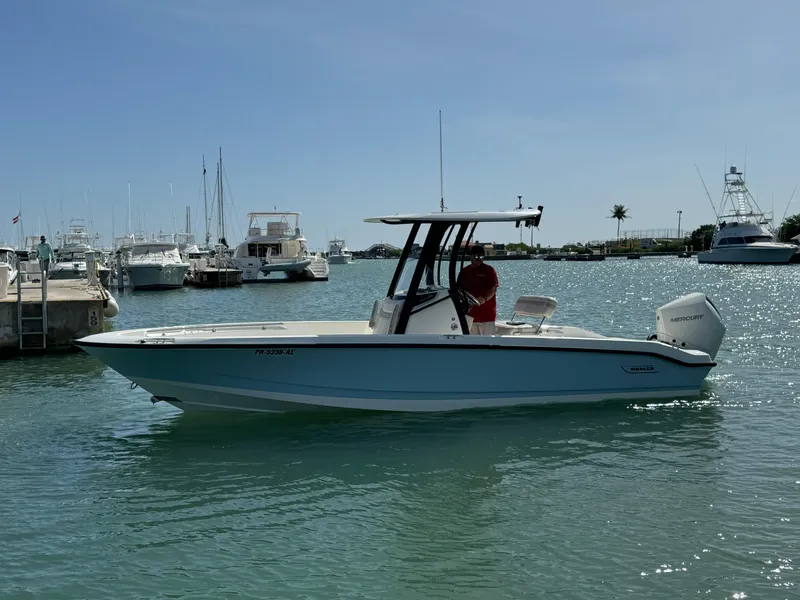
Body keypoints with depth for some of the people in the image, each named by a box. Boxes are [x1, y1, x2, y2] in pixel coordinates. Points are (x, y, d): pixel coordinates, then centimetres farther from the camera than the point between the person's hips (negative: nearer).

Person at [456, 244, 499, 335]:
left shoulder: (489, 270, -1)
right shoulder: (464, 272, 11)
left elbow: (493, 289, -11)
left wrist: (484, 298, -29)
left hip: (487, 314, -4)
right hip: (470, 314, 5)